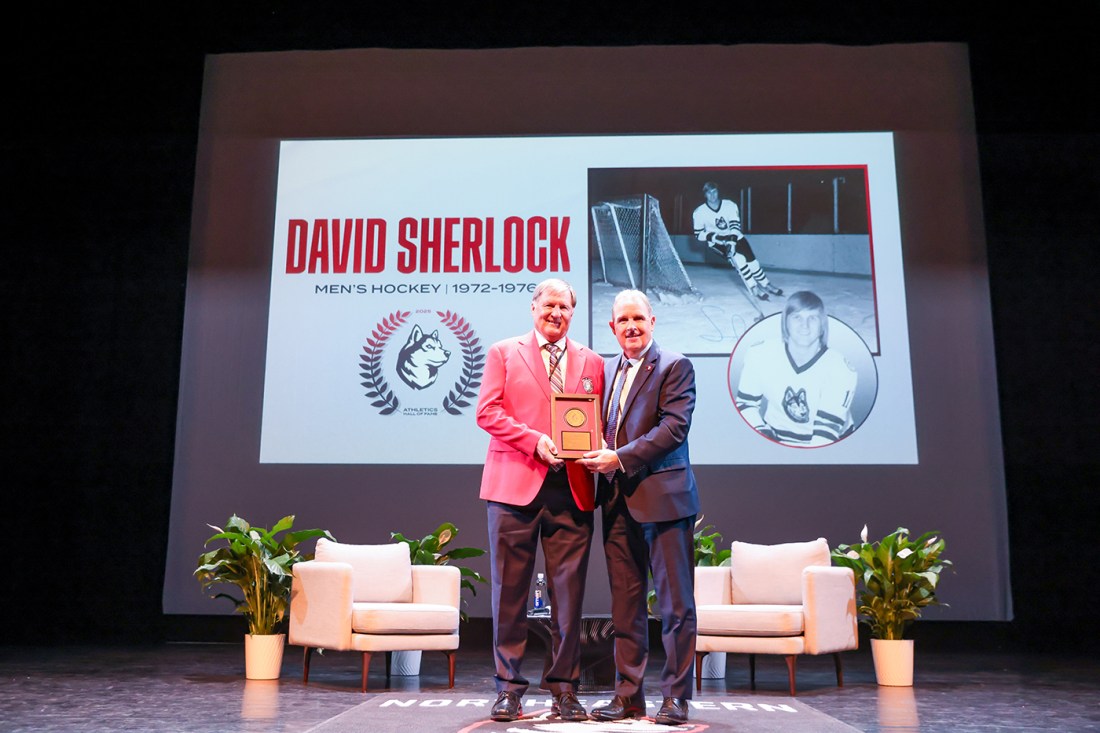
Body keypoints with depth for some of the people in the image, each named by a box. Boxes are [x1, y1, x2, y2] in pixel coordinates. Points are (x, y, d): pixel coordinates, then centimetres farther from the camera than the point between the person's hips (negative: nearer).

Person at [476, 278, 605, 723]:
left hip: (572, 490, 2)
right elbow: (487, 412, -1)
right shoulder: (504, 353, 9)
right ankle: (509, 686, 13)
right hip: (516, 485, -2)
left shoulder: (591, 362, 17)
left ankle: (564, 687, 14)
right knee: (510, 590, 3)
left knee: (569, 592, 3)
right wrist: (535, 440, -13)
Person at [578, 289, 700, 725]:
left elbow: (674, 428, -13)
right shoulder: (607, 370, 17)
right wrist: (597, 455, 1)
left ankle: (675, 696, 12)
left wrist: (620, 457, -18)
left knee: (675, 603, 2)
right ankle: (628, 695, 19)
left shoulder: (674, 367, -3)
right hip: (617, 501, 6)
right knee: (625, 605, 10)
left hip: (663, 497, -6)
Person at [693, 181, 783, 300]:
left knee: (750, 258, -10)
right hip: (716, 242, -3)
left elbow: (735, 224, -17)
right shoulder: (699, 213, -14)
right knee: (737, 258, -27)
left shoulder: (730, 205, -12)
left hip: (734, 237, 3)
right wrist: (715, 237, -25)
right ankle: (753, 287, -21)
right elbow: (699, 234, -11)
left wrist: (732, 237, -36)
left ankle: (766, 285, 7)